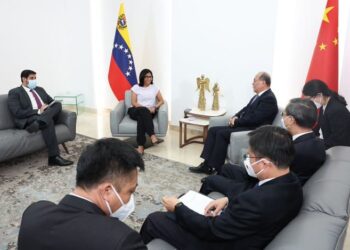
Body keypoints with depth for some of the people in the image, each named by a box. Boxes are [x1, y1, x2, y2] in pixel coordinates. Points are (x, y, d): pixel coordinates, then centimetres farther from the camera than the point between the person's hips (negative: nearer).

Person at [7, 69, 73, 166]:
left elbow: (52, 102, 23)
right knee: (48, 121, -38)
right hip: (28, 120, -6)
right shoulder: (14, 93, 3)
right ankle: (54, 157, -42)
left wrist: (48, 108, -2)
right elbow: (17, 113, -10)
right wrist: (38, 111, -17)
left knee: (58, 104, -22)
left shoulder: (40, 89, 24)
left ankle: (38, 124, -45)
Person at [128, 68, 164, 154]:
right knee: (143, 111, -39)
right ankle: (152, 135, -51)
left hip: (150, 112, 1)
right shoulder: (136, 87, 6)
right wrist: (146, 108, -16)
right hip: (136, 111, -1)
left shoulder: (155, 88, 14)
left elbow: (161, 101, 11)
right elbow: (133, 103, -3)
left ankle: (141, 146, -46)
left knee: (141, 117, -37)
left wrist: (154, 107, -10)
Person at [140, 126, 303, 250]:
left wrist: (177, 207, -13)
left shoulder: (259, 201, -39)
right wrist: (228, 200, -5)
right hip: (238, 233, 9)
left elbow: (210, 229, -27)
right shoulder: (290, 183, -12)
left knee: (154, 220, 3)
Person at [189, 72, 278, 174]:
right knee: (213, 130, -3)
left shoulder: (269, 98, -14)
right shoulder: (258, 96, 16)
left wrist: (236, 122, -12)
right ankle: (207, 164, -6)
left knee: (221, 133, -25)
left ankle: (215, 168, -15)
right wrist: (236, 117, 1)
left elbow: (254, 118, -22)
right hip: (243, 125, 10)